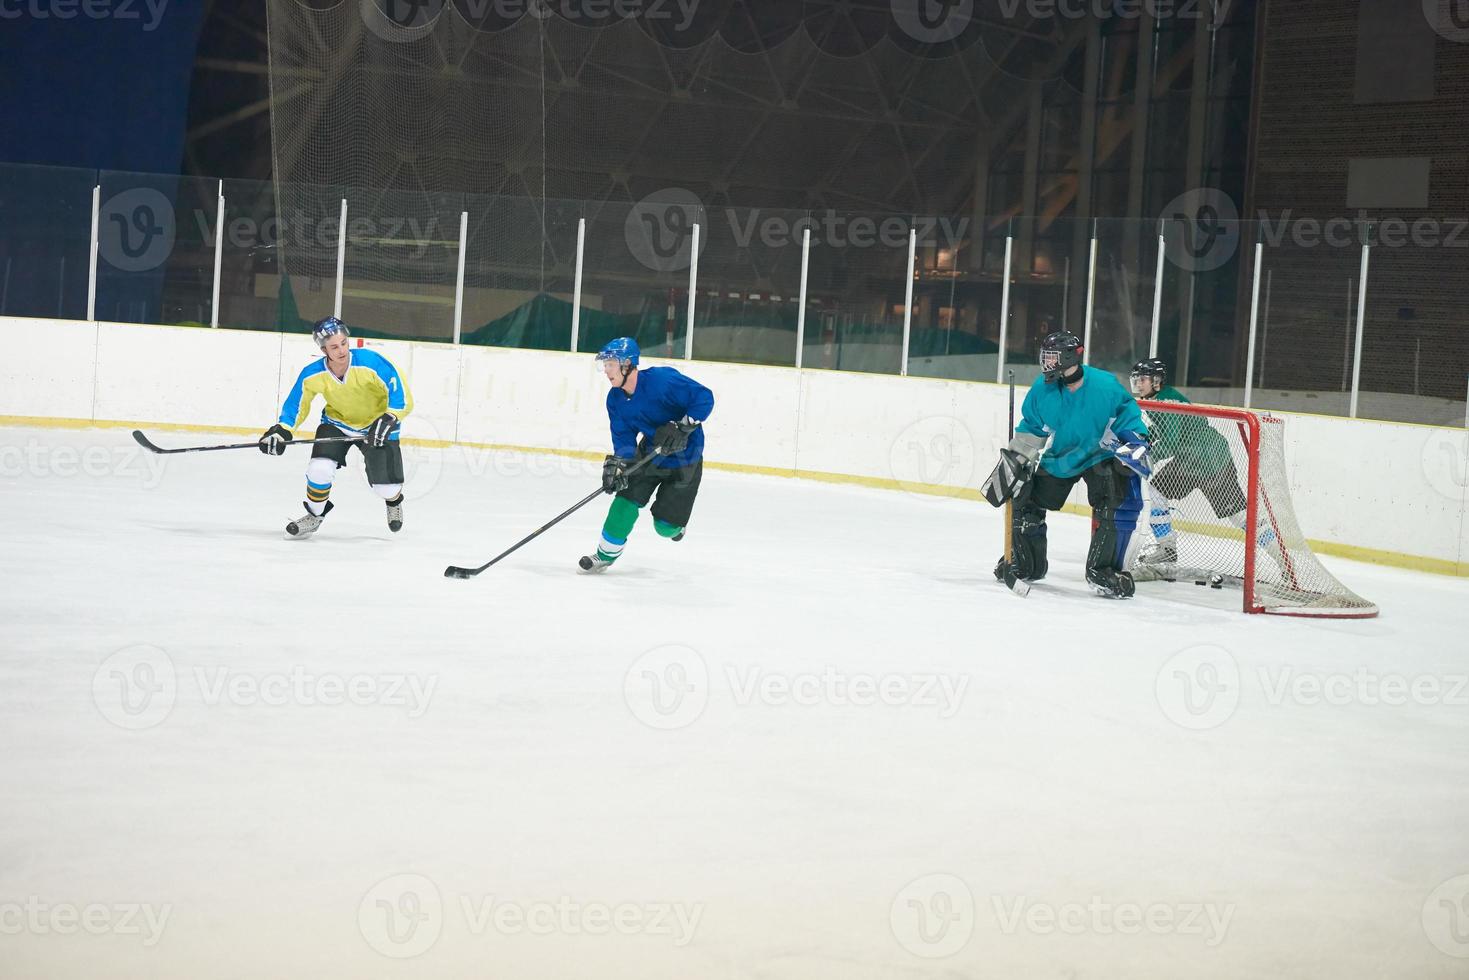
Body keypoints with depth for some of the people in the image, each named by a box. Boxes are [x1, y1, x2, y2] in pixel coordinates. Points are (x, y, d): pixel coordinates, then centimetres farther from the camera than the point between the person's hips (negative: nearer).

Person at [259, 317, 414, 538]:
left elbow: (402, 397, -29)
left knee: (386, 486, -7)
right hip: (337, 422, 2)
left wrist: (388, 420, -44)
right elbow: (296, 404, -4)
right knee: (320, 469, -21)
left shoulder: (371, 362, -32)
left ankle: (394, 501, 34)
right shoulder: (313, 375, -20)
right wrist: (281, 430, -19)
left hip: (377, 426, -2)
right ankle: (315, 516, 9)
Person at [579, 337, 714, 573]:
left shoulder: (661, 380, -28)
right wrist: (617, 464, -23)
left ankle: (677, 522, 31)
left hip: (685, 458, -6)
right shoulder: (616, 399, -5)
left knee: (665, 526, -5)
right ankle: (605, 555, 6)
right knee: (626, 500, -9)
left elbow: (704, 397, -27)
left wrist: (683, 428, -33)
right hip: (650, 453, 6)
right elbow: (624, 439, -5)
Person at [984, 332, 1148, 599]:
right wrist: (1013, 460, 0)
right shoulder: (1043, 389, -12)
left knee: (1121, 504, -23)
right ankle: (1027, 565, 26)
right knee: (1027, 501, 4)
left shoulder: (1106, 386, -25)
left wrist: (1135, 445, -23)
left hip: (1100, 456, -4)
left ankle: (1102, 572, -12)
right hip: (1058, 457, 4)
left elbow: (1129, 415, -11)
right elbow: (1031, 428, 2)